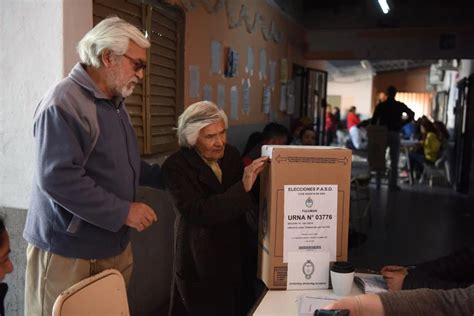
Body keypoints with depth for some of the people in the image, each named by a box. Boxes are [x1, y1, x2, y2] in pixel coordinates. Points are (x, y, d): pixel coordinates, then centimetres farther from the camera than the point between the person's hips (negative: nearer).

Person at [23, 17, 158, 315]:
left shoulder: (115, 104, 14)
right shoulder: (64, 102, -20)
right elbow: (57, 178, -27)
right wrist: (123, 212, -22)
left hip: (114, 245, 9)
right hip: (67, 253, -8)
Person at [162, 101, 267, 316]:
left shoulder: (230, 154, 0)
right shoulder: (176, 166, -16)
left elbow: (247, 199, 8)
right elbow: (197, 212, -27)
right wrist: (243, 187, -32)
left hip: (235, 255, 5)